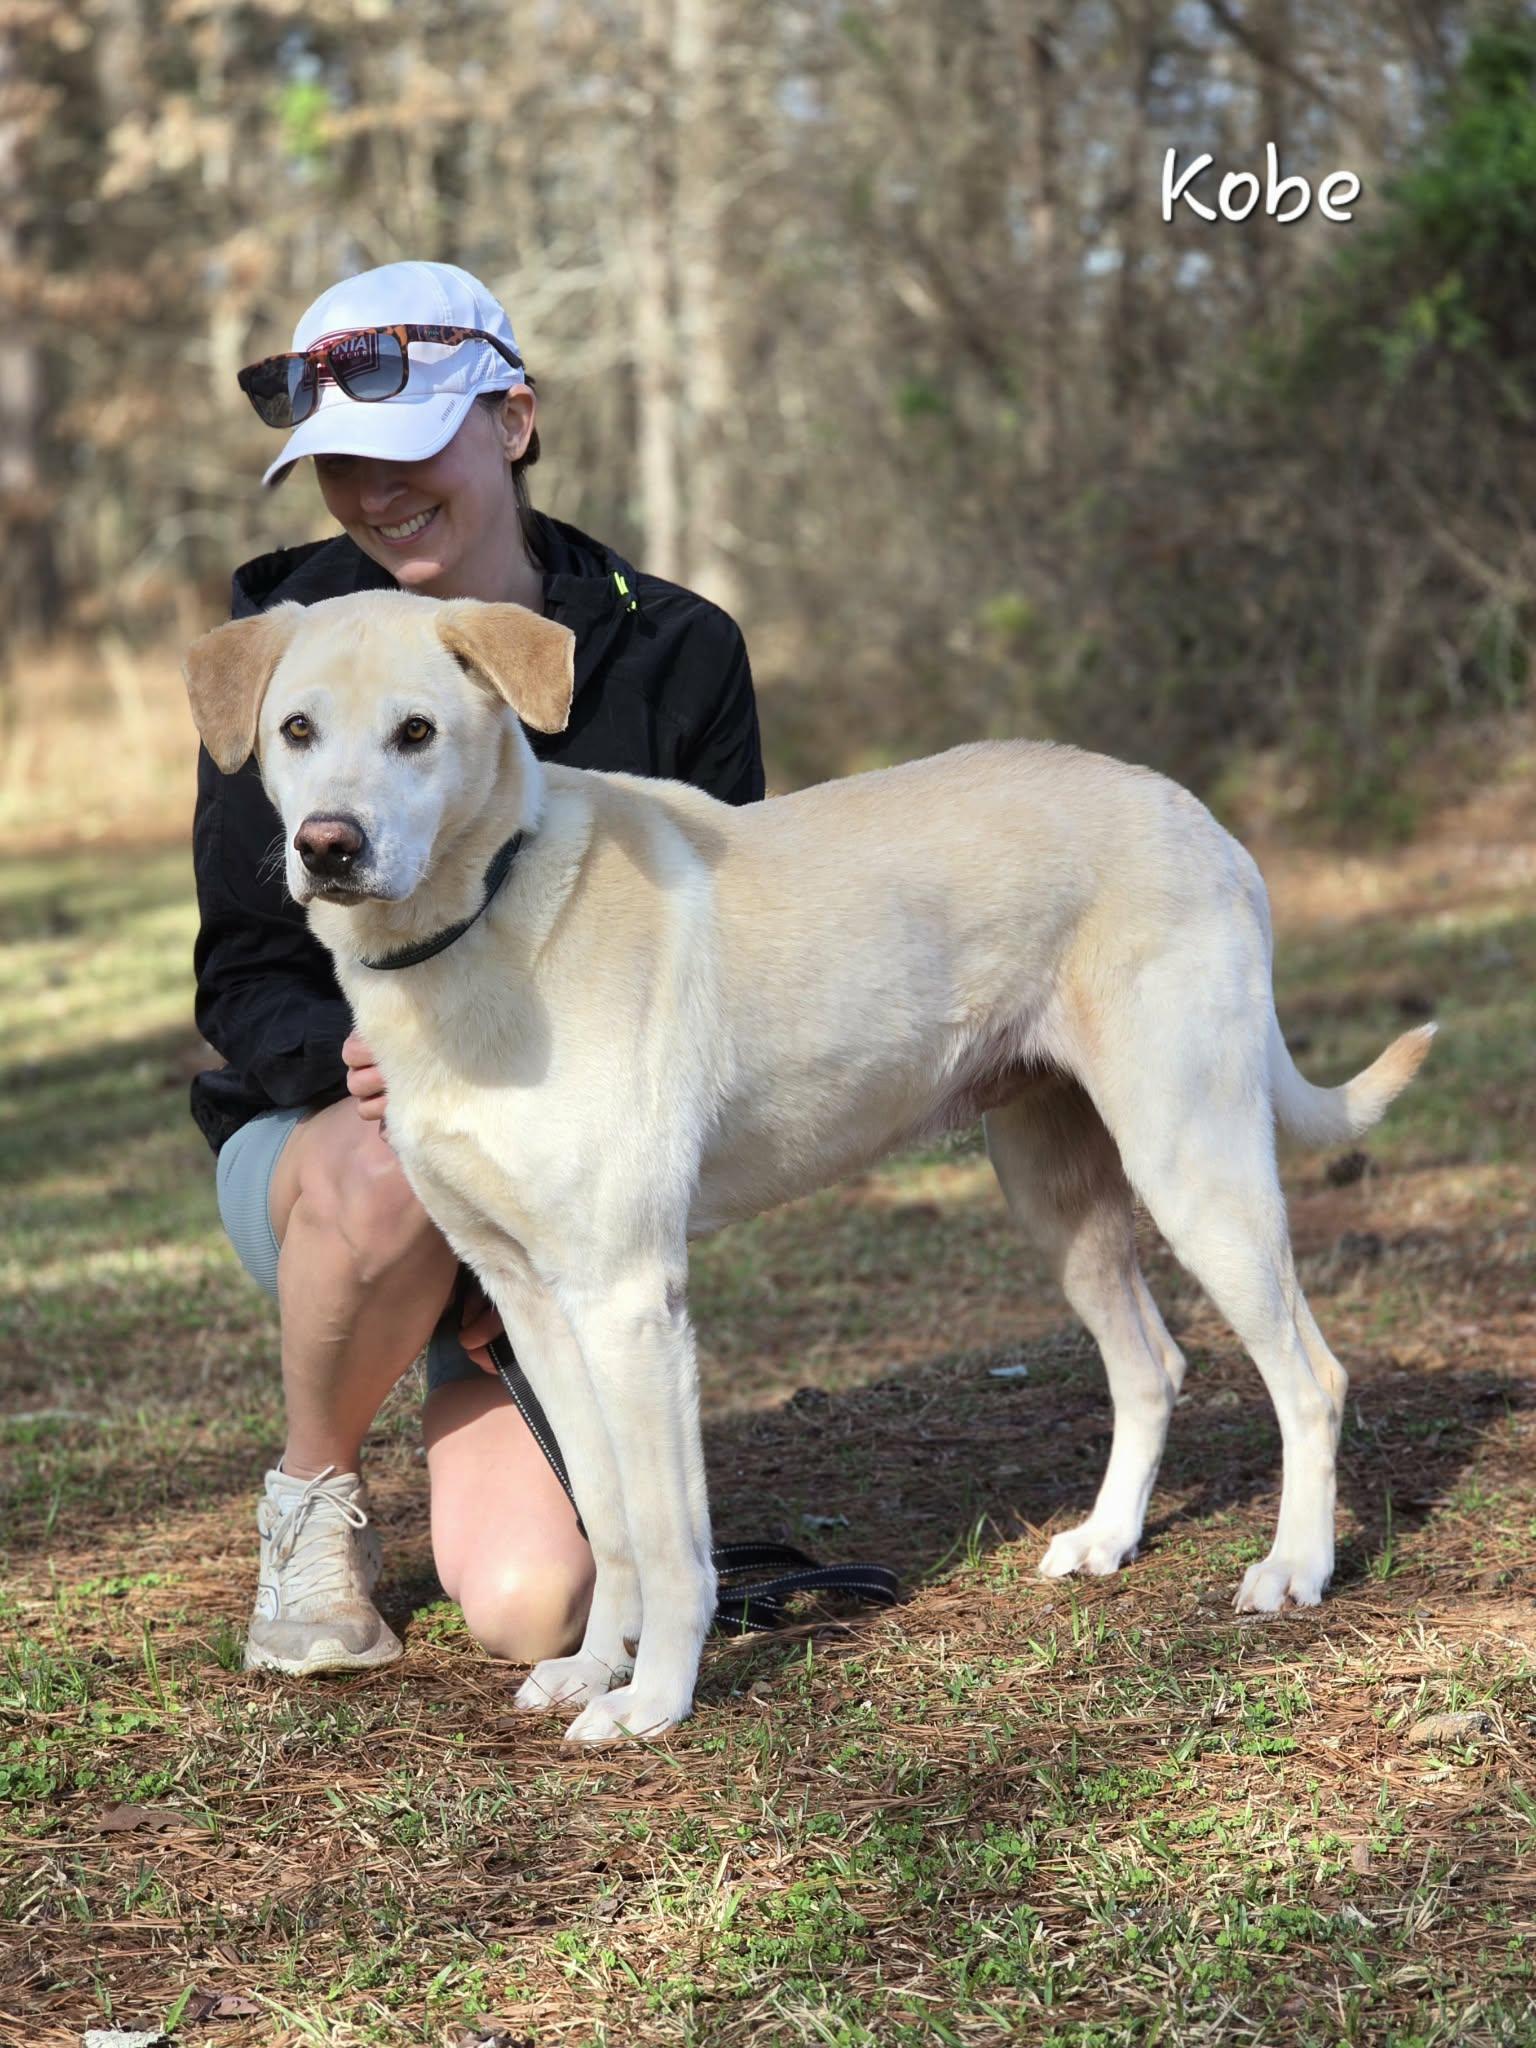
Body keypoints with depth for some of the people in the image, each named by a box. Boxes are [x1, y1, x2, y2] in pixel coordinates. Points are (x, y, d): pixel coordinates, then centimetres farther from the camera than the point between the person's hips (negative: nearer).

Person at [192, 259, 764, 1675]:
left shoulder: (673, 654, -6)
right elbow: (244, 979, -5)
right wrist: (351, 1053, -28)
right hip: (314, 1135, 0)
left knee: (535, 1609, -19)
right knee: (393, 1169, -39)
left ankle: (475, 1384, 19)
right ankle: (315, 1495, -7)